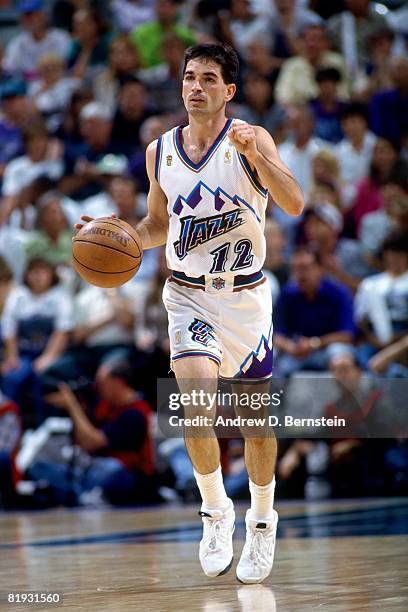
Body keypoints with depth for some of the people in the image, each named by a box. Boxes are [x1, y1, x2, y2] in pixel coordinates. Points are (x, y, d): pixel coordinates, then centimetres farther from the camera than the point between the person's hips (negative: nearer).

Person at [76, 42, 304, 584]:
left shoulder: (250, 141, -8)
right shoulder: (160, 151, 4)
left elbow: (295, 204, -22)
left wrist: (255, 154, -33)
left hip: (246, 297, -1)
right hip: (188, 296, 1)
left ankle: (262, 522, 31)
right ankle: (216, 511, 0)